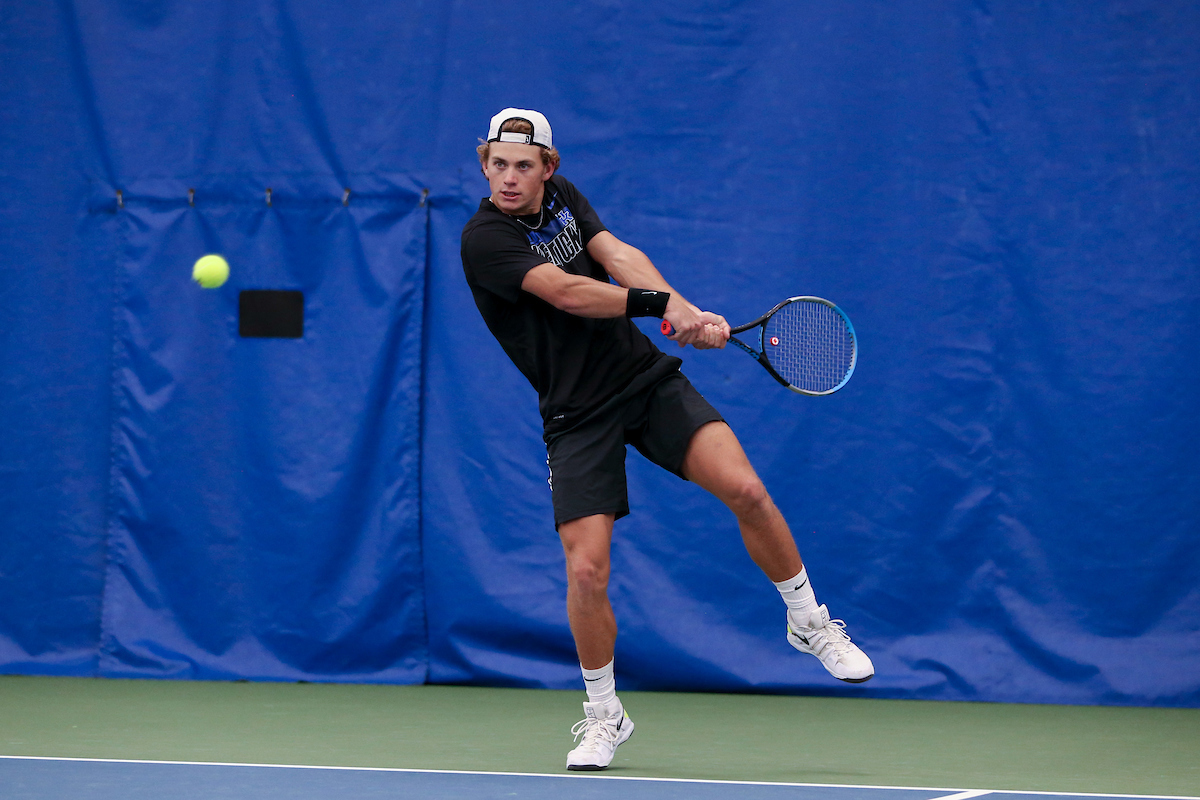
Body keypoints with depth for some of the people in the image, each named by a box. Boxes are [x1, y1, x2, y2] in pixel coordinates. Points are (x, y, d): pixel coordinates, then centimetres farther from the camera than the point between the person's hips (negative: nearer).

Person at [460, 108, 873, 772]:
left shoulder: (561, 194, 5)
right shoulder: (484, 240, -15)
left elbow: (619, 256, -8)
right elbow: (567, 294, -25)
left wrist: (686, 311, -24)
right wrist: (665, 306, -24)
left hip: (647, 377, 4)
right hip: (577, 413, -4)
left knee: (745, 490, -14)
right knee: (586, 570, -13)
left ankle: (808, 623, 9)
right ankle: (603, 714, 11)